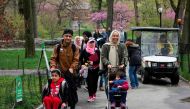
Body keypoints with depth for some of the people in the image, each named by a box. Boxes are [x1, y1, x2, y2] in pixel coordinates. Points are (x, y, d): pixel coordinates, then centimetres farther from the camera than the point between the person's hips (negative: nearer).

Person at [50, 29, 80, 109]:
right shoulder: (58, 47, 1)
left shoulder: (74, 48, -1)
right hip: (60, 72, 0)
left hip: (71, 72, 0)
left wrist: (72, 68, -20)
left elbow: (76, 60, -5)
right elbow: (53, 58, 0)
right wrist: (53, 66, -17)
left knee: (72, 90, 6)